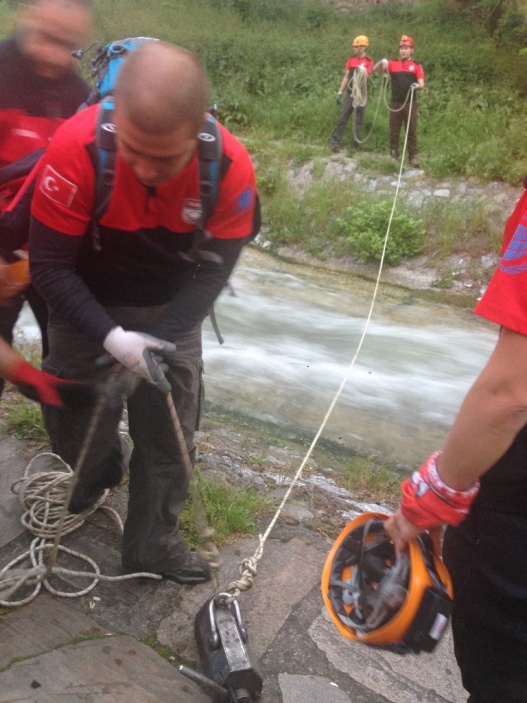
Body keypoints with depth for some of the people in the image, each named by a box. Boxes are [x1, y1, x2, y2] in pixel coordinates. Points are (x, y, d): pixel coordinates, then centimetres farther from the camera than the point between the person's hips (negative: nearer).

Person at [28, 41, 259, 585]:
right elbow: (49, 265, -22)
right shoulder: (77, 148, -31)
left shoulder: (231, 167, -25)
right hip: (88, 308, -1)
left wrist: (157, 343, -30)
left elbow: (212, 270, -19)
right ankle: (92, 482, 49)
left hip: (171, 312, 2)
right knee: (79, 429, 12)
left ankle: (151, 543, 31)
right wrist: (112, 338, -32)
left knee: (170, 434, 8)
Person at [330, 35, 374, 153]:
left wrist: (360, 70, -38)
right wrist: (340, 92, 7)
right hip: (350, 93, 3)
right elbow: (346, 77, 11)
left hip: (361, 94, -3)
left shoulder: (369, 61, -4)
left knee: (358, 120, 4)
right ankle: (335, 142, -6)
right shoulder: (351, 59, 9)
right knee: (342, 117, -6)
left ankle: (355, 144, 11)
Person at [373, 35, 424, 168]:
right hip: (395, 103, 2)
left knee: (411, 132, -1)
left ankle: (414, 157, 0)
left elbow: (422, 84, -4)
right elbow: (375, 69, 3)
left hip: (410, 103, -2)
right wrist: (382, 62, -17)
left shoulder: (417, 66, 2)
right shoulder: (393, 64, 6)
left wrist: (417, 85, -27)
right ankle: (393, 156, 16)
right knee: (394, 132, 7)